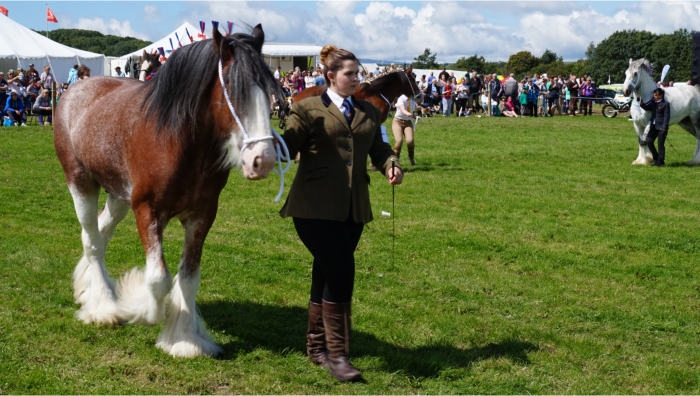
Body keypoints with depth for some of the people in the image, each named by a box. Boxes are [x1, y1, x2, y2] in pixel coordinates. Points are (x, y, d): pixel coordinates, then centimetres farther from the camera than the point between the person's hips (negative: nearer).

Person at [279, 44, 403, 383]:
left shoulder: (368, 112, 16)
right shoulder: (307, 109, 0)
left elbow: (379, 148, 12)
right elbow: (288, 149, -6)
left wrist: (391, 165, -8)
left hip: (353, 208, 6)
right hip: (316, 206, -5)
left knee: (327, 275, 14)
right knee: (340, 271, -14)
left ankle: (317, 346, 28)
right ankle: (336, 353, -4)